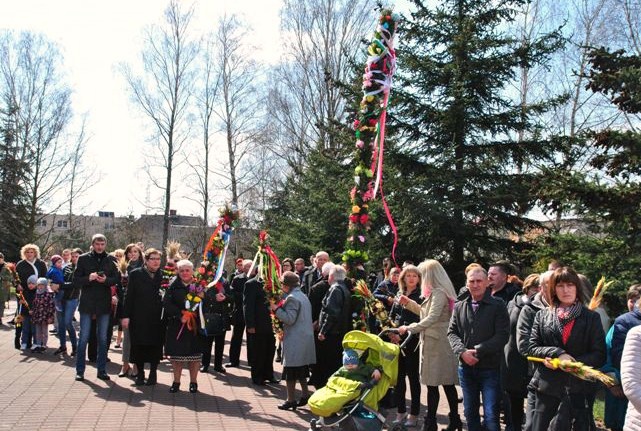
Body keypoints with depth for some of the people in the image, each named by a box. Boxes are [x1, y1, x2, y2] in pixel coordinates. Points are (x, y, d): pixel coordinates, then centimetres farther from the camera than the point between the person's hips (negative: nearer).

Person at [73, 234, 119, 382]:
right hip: (87, 303, -1)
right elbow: (76, 281, -2)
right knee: (84, 338, 3)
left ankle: (101, 370, 17)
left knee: (103, 339, 9)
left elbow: (116, 279, 3)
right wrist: (88, 278, -20)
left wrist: (106, 280, -16)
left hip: (104, 304, 2)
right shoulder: (84, 259, 1)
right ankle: (80, 370, 12)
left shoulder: (111, 260, 4)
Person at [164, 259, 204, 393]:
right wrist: (180, 315, -14)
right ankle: (176, 381, 16)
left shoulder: (199, 286, 3)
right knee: (177, 354, 3)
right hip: (176, 326, 0)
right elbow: (166, 304, -5)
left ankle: (193, 382, 15)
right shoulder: (173, 286, 3)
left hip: (195, 326, 0)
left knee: (194, 355, 4)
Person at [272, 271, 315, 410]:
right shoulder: (303, 296, 14)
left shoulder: (292, 298, -15)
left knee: (290, 372, -1)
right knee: (301, 369, 17)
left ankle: (291, 400, 4)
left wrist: (277, 309, -10)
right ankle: (305, 395, 22)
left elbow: (289, 319, -21)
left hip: (294, 340, -9)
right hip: (305, 338, 9)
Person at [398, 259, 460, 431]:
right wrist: (408, 303, 20)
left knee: (432, 384, -6)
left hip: (437, 343, -10)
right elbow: (426, 312, 26)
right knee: (447, 384, 13)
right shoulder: (435, 292, 17)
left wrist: (409, 328, -19)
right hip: (434, 342, 10)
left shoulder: (439, 293, -15)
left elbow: (431, 318, -22)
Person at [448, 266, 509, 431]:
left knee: (491, 415, -3)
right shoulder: (459, 307, 9)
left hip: (490, 368, -4)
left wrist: (477, 351, -16)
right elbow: (452, 332, 6)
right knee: (470, 413, 15)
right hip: (466, 368, 4)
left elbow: (502, 335, -12)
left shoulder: (498, 305, -6)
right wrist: (462, 351, -12)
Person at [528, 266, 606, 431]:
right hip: (547, 385, 1)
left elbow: (599, 355, -1)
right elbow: (532, 347, 3)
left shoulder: (591, 318, 3)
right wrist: (557, 354, -14)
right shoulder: (542, 316, 8)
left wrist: (574, 362, -16)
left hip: (577, 387, -1)